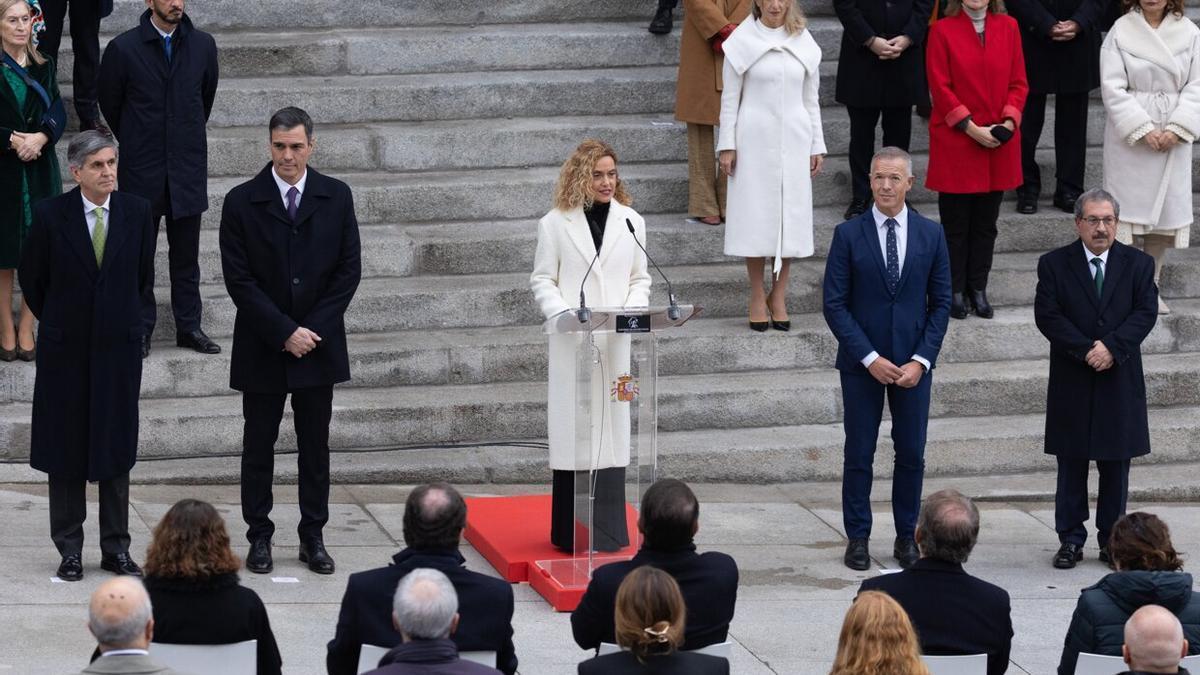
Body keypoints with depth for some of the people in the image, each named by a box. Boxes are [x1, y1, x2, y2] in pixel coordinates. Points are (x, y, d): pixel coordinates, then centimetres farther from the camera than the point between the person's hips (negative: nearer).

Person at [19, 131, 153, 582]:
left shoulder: (136, 212, -2)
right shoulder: (51, 215, -8)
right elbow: (31, 278, 3)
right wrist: (57, 322, 10)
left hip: (119, 346, 2)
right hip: (66, 350, -1)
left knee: (115, 447, 6)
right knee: (66, 449, 5)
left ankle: (117, 548, 14)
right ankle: (69, 550, 13)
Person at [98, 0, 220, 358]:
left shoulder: (203, 45, 0)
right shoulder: (123, 48, -9)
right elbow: (110, 104, 5)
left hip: (188, 168, 2)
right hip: (141, 169, -2)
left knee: (186, 254, 8)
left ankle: (189, 326, 17)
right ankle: (140, 329, 14)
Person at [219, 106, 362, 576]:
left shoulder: (336, 197, 1)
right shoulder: (242, 202, -6)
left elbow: (348, 269, 1)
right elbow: (240, 280, -9)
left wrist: (312, 329, -8)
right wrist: (284, 332, -14)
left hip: (319, 344, 2)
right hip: (262, 348, -2)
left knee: (315, 445, 7)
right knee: (259, 445, 5)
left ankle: (313, 537, 15)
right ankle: (259, 537, 13)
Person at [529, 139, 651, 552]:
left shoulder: (631, 222, 10)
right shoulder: (556, 224, 2)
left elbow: (640, 279, 13)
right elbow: (542, 281, 2)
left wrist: (633, 309, -8)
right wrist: (565, 313, -15)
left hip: (615, 343, 2)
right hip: (572, 344, -2)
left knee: (612, 431, 2)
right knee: (573, 433, -3)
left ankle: (608, 531, 7)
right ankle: (572, 533, 2)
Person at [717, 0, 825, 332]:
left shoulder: (803, 42, 7)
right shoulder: (743, 41, 0)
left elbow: (811, 99, 12)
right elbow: (730, 98, 1)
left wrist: (817, 145, 10)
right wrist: (727, 145, -4)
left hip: (793, 139, 2)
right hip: (754, 138, -2)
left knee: (790, 214, 2)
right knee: (755, 214, -1)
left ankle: (779, 295, 10)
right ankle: (757, 296, 7)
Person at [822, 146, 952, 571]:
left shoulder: (931, 235, 3)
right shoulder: (849, 235, -3)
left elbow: (941, 302, 5)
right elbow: (834, 304, -4)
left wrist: (921, 361, -7)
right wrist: (869, 358, -12)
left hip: (913, 364, 2)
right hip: (861, 362, -1)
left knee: (911, 454, 5)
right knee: (859, 454, 2)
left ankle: (906, 536, 14)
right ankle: (857, 537, 11)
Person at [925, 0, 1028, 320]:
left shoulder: (1008, 27, 4)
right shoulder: (943, 30, -4)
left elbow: (1018, 83, 6)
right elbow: (940, 87, -7)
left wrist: (1009, 121, -9)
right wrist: (971, 128, -14)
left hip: (999, 144, 3)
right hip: (955, 144, -3)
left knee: (986, 222, 9)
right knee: (955, 223, 4)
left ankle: (978, 289, 18)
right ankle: (955, 291, 12)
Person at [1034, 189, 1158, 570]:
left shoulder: (1137, 264, 4)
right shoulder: (1054, 264, 0)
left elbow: (1146, 312, -5)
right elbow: (1047, 316, -8)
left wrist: (1112, 347, -18)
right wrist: (1086, 351, -17)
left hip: (1121, 381, 1)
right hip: (1072, 382, -1)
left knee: (1116, 464, 6)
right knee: (1071, 465, 4)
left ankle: (1112, 539, 15)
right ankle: (1071, 540, 10)